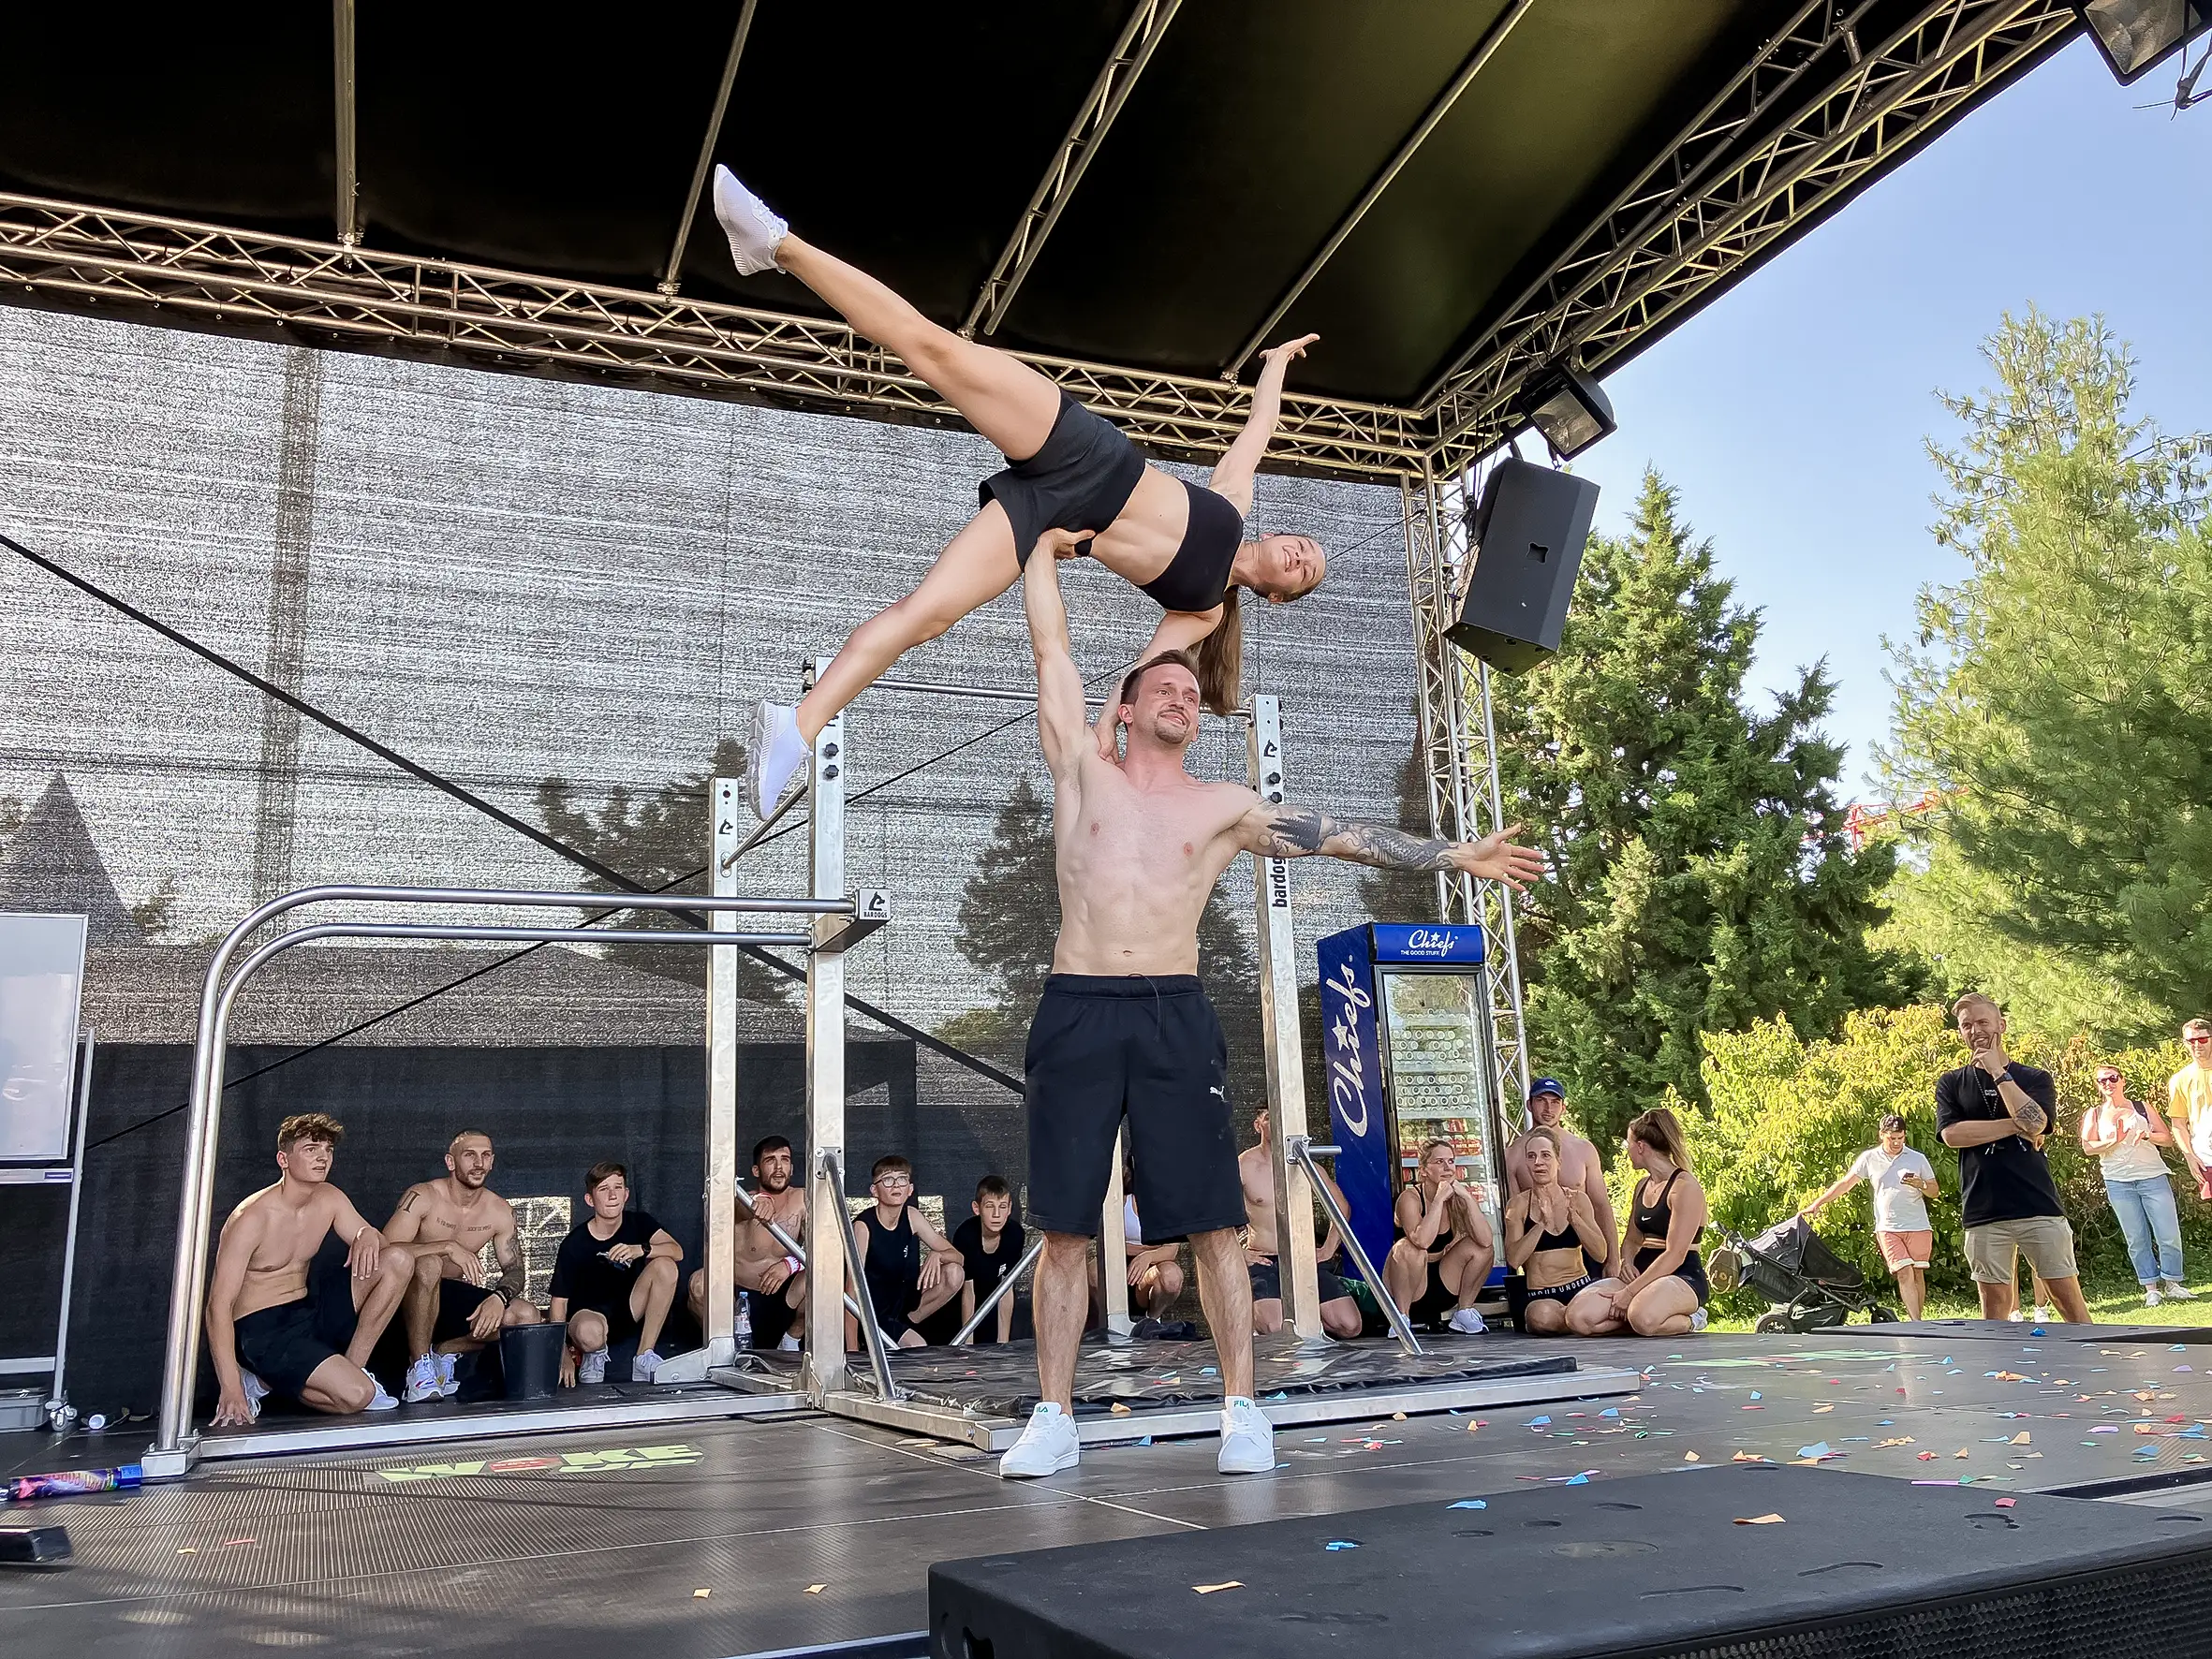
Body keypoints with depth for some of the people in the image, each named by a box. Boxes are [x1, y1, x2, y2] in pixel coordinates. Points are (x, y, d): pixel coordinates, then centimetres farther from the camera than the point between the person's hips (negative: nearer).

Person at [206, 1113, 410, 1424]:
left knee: (399, 1261, -9)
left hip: (311, 1314, 7)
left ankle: (352, 1368, -3)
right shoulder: (251, 1217, -17)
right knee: (357, 1394, -26)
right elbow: (219, 1304, -20)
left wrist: (369, 1236, -22)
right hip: (262, 1330, -7)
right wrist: (230, 1389, -29)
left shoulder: (330, 1199, 4)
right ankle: (261, 1382, -1)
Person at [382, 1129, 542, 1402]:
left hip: (453, 1298, 5)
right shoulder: (422, 1197, -14)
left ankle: (445, 1352, 1)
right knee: (428, 1265, -39)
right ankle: (419, 1367, -23)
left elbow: (514, 1270, 0)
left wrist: (499, 1297, -22)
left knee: (528, 1317, -17)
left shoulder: (500, 1211, -1)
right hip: (412, 1298, -4)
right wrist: (447, 1247, -36)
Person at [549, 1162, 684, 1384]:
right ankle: (595, 1354, 0)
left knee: (665, 1266, -23)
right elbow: (559, 1301, -12)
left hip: (630, 1311, 4)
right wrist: (564, 1356, -21)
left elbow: (676, 1251, -16)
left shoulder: (638, 1222, -4)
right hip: (590, 1313, -4)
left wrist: (640, 1250, -35)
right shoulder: (574, 1243, -13)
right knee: (589, 1332, -41)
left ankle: (644, 1358, -17)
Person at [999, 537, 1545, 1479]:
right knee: (1064, 1228, 1)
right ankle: (1054, 1418, 10)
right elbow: (1051, 648, 13)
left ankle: (1241, 1409, 8)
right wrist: (1045, 542, 20)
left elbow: (1338, 835, 13)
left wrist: (1455, 856, 11)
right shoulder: (1083, 771, 12)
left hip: (1174, 1015, 1)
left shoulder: (1221, 807, 14)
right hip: (1077, 1012, 0)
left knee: (1213, 1223, -2)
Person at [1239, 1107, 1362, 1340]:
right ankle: (1256, 1319, 8)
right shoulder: (1243, 1165, -5)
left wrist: (1329, 1248, 8)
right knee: (1273, 1328, -28)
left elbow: (1342, 1207, 18)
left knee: (1350, 1326, -11)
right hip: (1264, 1261, -3)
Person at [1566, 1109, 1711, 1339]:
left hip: (1682, 1278, -7)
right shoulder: (1643, 1185, 17)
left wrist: (1630, 1292, -21)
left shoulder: (1685, 1186, -11)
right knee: (1578, 1317, -19)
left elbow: (1675, 1255, -17)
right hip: (1642, 1274, 7)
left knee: (1643, 1318, -40)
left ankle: (1688, 1320, -8)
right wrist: (1627, 1263, 0)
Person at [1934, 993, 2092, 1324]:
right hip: (1983, 1213, 1)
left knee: (2070, 1301, 0)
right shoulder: (1951, 1083, 10)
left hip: (2039, 1207, -1)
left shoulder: (2036, 1079, 8)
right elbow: (1951, 1134, -7)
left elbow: (2035, 1123, -12)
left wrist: (1998, 1072, -7)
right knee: (1995, 1306, 5)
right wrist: (2014, 1126, -9)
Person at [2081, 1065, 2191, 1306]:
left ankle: (2171, 1283, 11)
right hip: (2118, 1183, 0)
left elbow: (2168, 1138, 6)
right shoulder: (2094, 1114, 8)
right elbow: (2088, 1147, -1)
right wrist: (2114, 1140, -16)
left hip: (2153, 1177, 0)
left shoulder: (2142, 1107, 9)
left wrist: (2149, 1136, -14)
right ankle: (2151, 1288, 9)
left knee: (2169, 1235, -4)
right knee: (2136, 1240, 2)